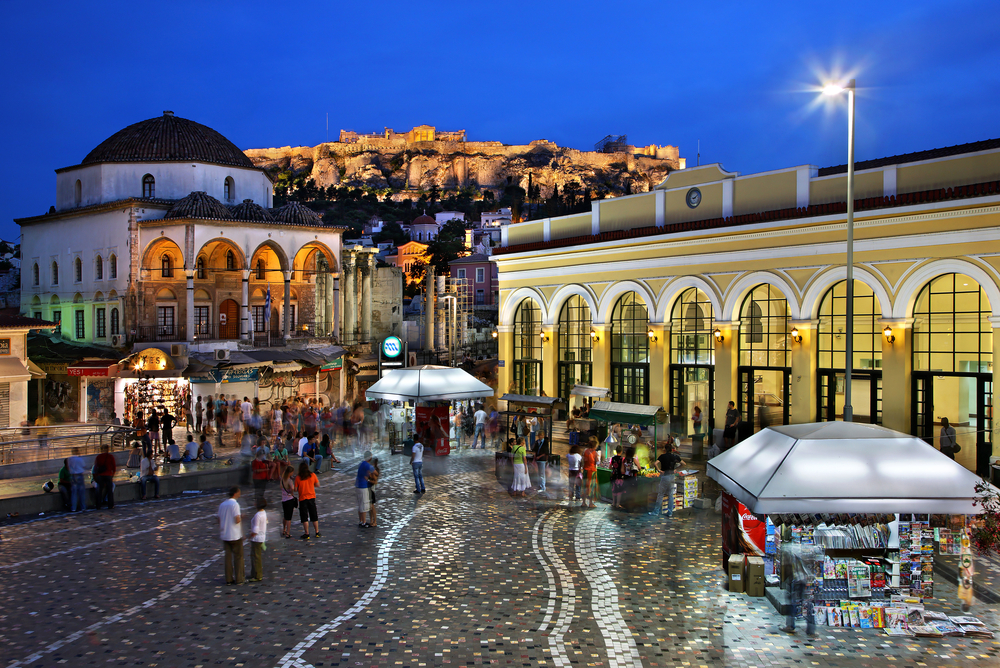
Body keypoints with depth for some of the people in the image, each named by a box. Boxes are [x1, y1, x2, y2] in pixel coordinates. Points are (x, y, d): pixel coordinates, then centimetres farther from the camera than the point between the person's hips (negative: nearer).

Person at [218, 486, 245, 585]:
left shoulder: (222, 504, 6)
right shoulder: (235, 504, -15)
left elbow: (219, 519, 11)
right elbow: (237, 520, -21)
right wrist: (241, 516, 0)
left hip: (225, 535, 6)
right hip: (235, 535, -6)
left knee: (227, 557, 9)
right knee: (238, 557, 4)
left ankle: (229, 579, 13)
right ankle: (238, 579, 7)